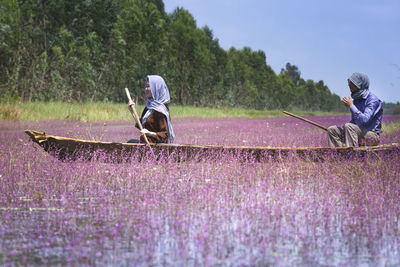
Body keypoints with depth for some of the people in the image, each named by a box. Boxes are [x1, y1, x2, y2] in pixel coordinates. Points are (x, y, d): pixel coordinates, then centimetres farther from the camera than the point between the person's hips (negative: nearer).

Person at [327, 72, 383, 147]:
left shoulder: (372, 100, -14)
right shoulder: (356, 99, 12)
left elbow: (365, 119, -28)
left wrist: (351, 106, -19)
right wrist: (341, 129, 5)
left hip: (372, 135, -9)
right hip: (359, 133, 9)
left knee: (349, 127, -32)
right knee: (332, 130, 2)